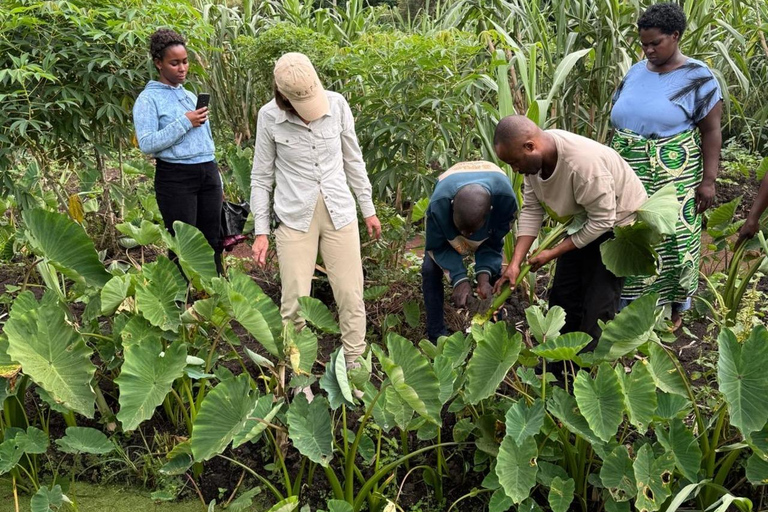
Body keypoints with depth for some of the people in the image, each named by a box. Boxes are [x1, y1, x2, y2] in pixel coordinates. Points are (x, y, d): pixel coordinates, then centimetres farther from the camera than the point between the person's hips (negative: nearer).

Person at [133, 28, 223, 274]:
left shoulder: (191, 96, 18)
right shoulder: (149, 99, -3)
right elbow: (147, 144, -14)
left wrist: (218, 183, 21)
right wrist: (184, 123, -17)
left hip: (208, 173, 6)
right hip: (175, 177, -6)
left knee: (212, 242, 7)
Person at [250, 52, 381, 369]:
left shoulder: (337, 104, -5)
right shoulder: (269, 117, -8)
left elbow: (353, 160, 8)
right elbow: (261, 177, 1)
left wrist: (368, 209, 13)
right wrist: (260, 231, -1)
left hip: (340, 213, 2)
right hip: (295, 218, -2)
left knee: (351, 295, 4)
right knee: (294, 303, -1)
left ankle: (355, 365, 19)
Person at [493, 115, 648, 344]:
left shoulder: (583, 163, -39)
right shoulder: (532, 157, -15)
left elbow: (603, 220, -30)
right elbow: (531, 210, -8)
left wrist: (553, 253, -22)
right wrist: (515, 263, -14)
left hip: (618, 221, -7)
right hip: (583, 221, 8)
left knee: (597, 308, -10)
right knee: (563, 296, 11)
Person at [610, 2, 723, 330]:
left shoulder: (697, 77, -7)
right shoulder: (635, 72, 8)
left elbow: (711, 131, -6)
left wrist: (708, 180, -11)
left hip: (672, 179, -5)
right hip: (630, 179, 5)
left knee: (673, 243, 3)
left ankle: (676, 309, 20)